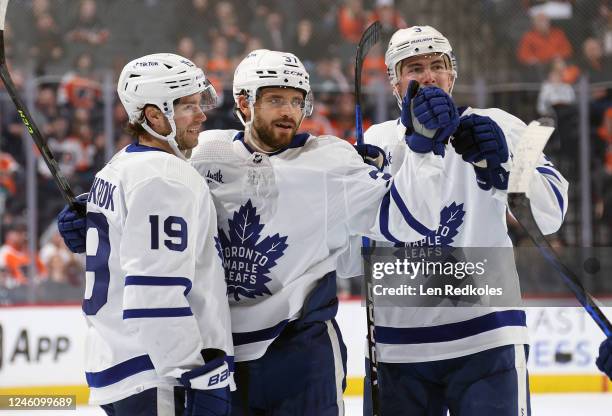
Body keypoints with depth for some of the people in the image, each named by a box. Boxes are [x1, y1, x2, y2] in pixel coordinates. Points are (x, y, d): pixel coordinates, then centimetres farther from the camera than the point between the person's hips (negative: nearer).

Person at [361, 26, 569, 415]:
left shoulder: (496, 127, 1)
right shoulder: (379, 141, 7)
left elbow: (550, 212, -12)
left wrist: (501, 167, -31)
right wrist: (416, 145, -28)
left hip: (486, 338, -2)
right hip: (398, 345, 2)